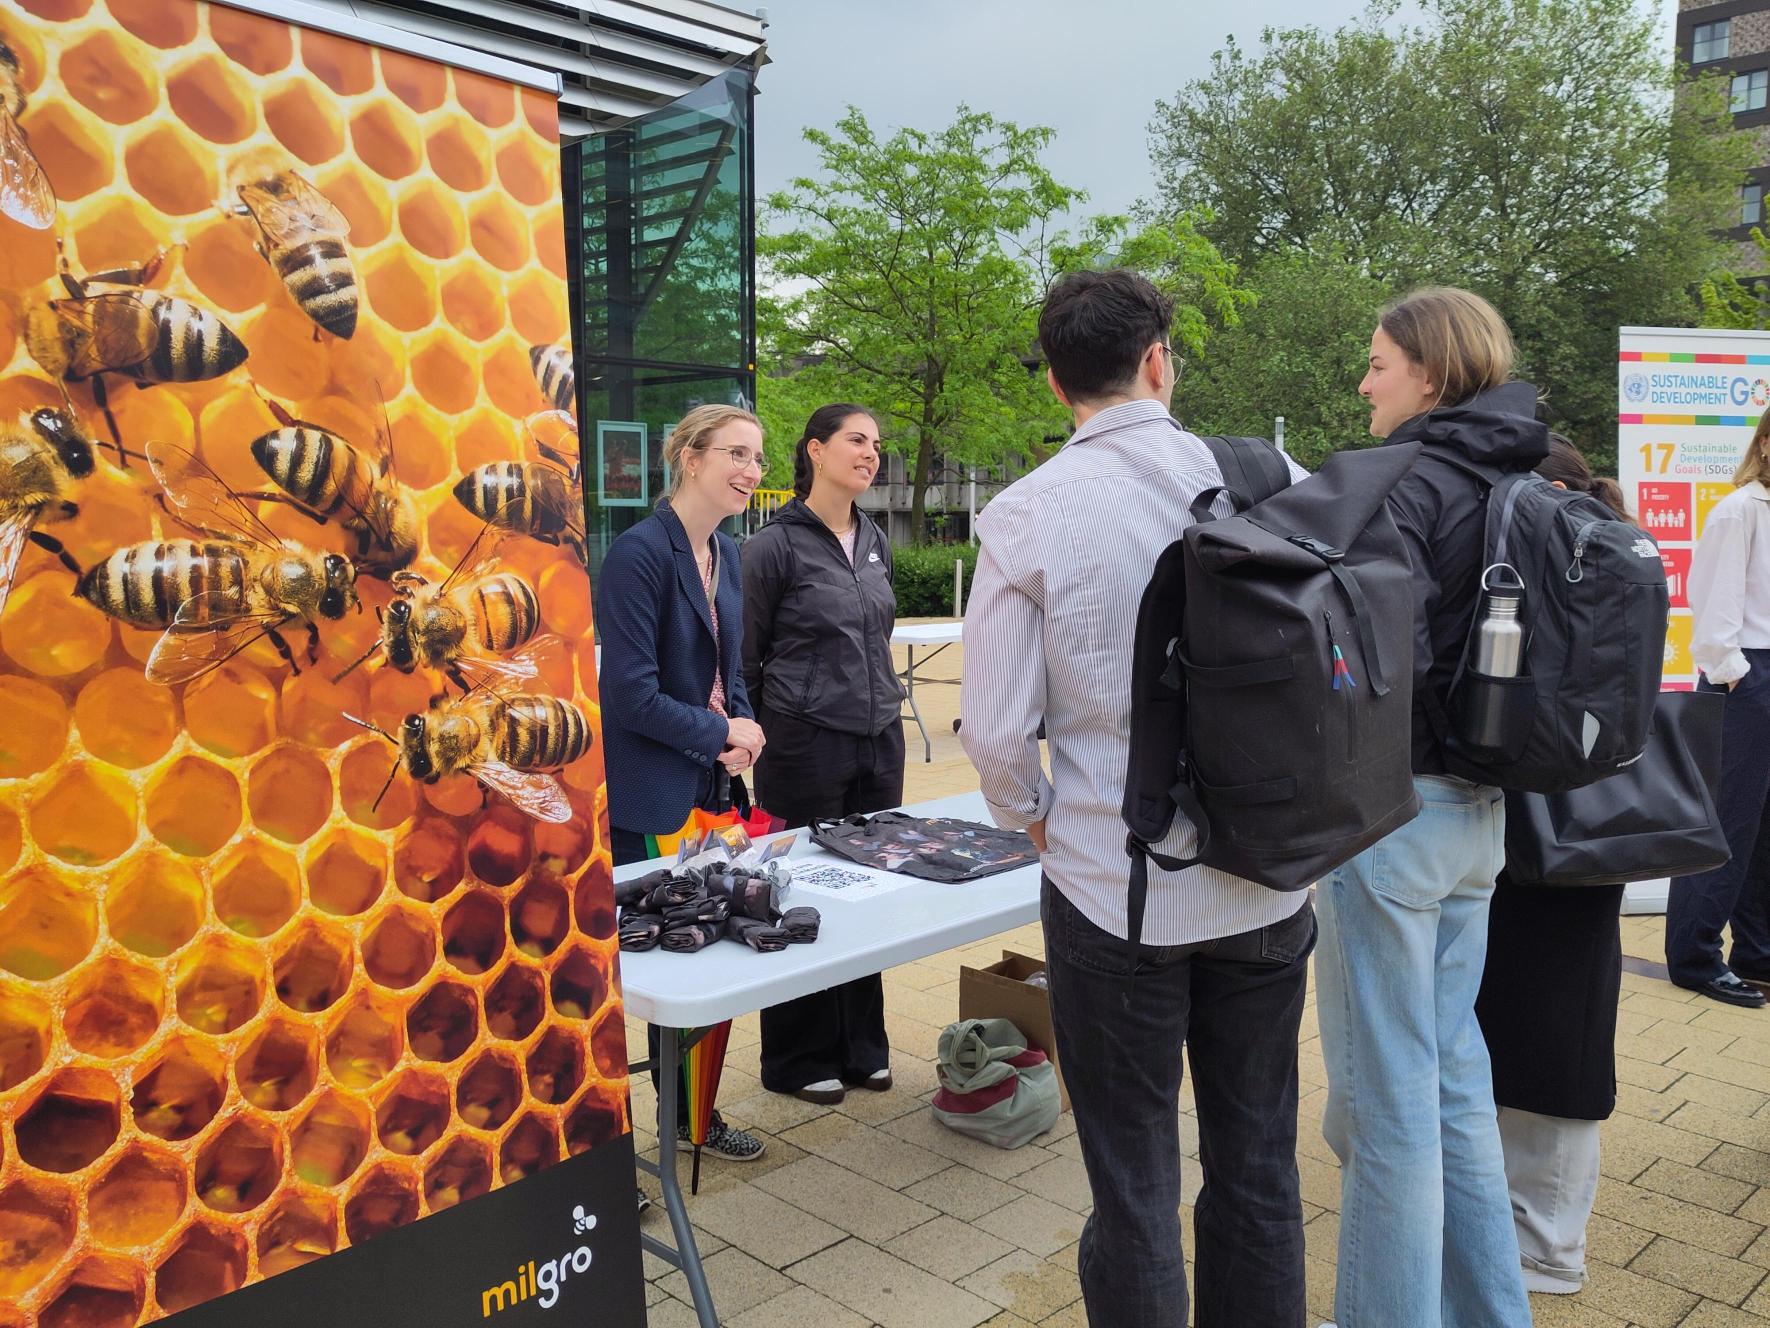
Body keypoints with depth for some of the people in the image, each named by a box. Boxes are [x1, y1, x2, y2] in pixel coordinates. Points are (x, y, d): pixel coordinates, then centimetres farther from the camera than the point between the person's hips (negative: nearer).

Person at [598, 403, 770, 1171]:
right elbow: (632, 693, -19)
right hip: (646, 798, -8)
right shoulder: (639, 553, -16)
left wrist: (744, 727, -1)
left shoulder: (726, 553, 10)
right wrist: (720, 734, -10)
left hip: (708, 789, 8)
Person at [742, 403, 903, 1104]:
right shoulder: (774, 545, -9)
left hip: (879, 740, 6)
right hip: (808, 746, -6)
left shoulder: (875, 541, 11)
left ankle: (860, 1046, 28)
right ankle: (798, 1060, 21)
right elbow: (745, 656, -4)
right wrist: (760, 742, -1)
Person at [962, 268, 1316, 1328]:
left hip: (1114, 891, -2)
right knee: (1257, 1169, 20)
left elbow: (996, 732, -10)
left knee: (1134, 1190, 13)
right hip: (1266, 883, 3)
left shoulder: (1025, 516, -11)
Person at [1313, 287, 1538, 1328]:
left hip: (1392, 807, -9)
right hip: (1479, 809, 9)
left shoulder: (1407, 482, -15)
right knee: (1454, 1069, 20)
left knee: (1387, 1094, 4)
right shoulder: (1520, 483, 11)